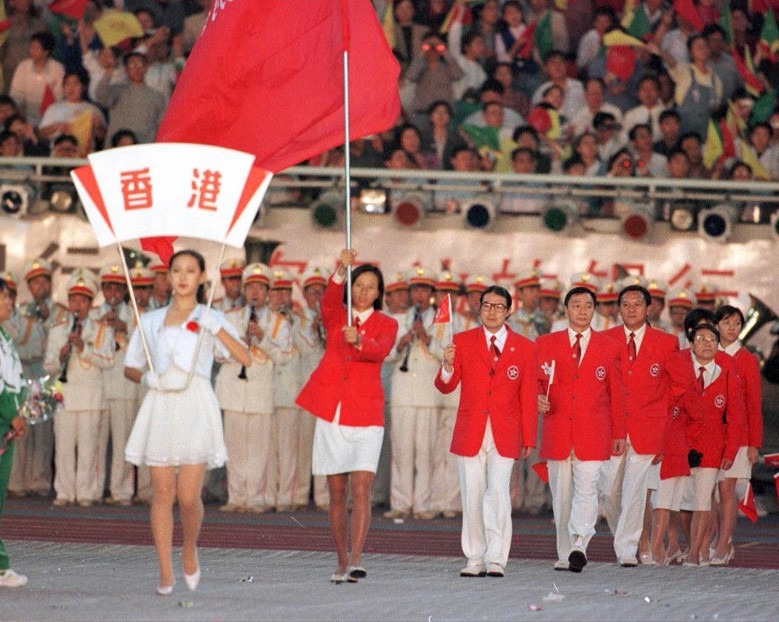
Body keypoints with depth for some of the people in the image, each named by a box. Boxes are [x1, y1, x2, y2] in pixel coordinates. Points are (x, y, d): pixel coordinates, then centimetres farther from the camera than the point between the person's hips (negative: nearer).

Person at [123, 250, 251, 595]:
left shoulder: (211, 320, 8)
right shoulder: (150, 321, 15)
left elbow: (245, 359, -5)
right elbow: (130, 368, 19)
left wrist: (215, 328, -15)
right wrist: (145, 378, -3)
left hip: (195, 409, -2)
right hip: (160, 407, 2)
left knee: (189, 496, -7)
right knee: (162, 493, -2)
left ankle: (190, 550, 22)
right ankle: (166, 574, 1)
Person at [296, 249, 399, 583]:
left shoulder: (386, 325, 6)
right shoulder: (335, 317, 10)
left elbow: (381, 350, -15)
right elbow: (329, 300, -14)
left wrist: (359, 341, -37)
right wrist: (341, 271, -32)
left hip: (366, 417, -2)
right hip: (331, 414, 2)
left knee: (361, 490, -14)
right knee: (337, 494, 6)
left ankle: (355, 562, -21)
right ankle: (341, 562, 14)